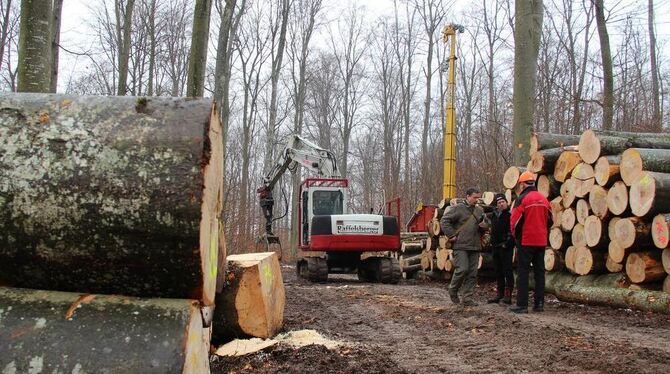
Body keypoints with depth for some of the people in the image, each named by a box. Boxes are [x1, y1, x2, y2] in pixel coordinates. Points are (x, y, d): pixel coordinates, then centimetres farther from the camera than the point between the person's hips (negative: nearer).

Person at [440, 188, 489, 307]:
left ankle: (467, 298, 10)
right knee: (462, 269, -13)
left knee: (472, 273, 4)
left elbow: (486, 224, 26)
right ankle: (453, 290, 11)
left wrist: (484, 226, 2)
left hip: (475, 247, 6)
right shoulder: (458, 209, -4)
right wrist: (451, 235, -12)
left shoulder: (479, 210, 15)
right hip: (460, 246, -6)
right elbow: (444, 221, -8)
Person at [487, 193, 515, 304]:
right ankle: (500, 294, 18)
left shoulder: (510, 214, -10)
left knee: (507, 270, -8)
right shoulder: (494, 215, 14)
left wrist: (507, 243, -18)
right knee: (498, 271, 12)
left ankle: (508, 295, -9)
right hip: (496, 247, 8)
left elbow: (513, 232, -16)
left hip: (506, 247, -8)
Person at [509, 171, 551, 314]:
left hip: (526, 241, -6)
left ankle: (522, 305, -4)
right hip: (541, 241, 6)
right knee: (539, 271, 11)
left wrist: (516, 236, 5)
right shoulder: (544, 199, 9)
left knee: (523, 272, -2)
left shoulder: (522, 199, -11)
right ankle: (539, 303, 13)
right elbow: (549, 221, 14)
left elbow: (515, 221, -12)